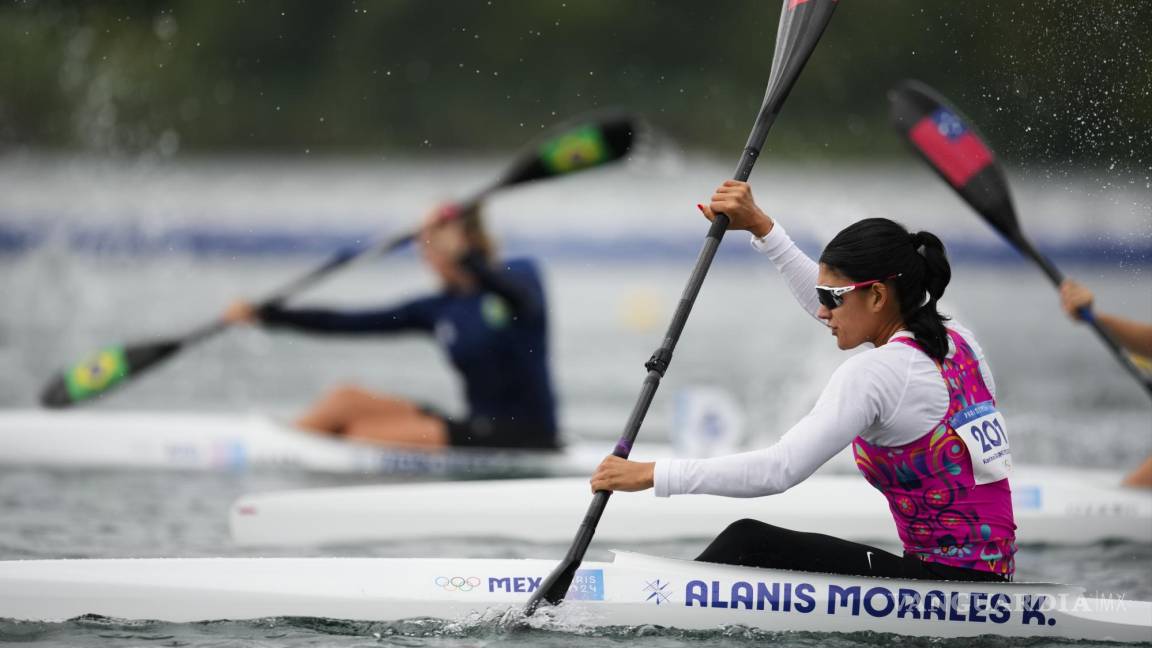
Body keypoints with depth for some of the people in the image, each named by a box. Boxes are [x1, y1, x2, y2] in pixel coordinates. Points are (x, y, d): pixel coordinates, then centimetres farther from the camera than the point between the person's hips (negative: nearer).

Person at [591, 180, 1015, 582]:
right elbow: (833, 306, 28)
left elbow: (779, 470, -20)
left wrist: (650, 474, -16)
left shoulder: (875, 372, -15)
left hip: (947, 581, -9)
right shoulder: (956, 340, 11)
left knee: (750, 543, -8)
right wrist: (759, 226, 29)